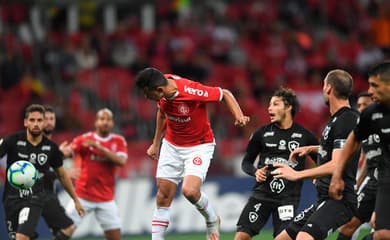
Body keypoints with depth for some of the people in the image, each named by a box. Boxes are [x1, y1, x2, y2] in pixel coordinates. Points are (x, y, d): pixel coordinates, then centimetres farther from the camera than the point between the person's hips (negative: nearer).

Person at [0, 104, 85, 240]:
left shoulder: (51, 148, 1)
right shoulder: (13, 141, -6)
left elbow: (62, 175, 15)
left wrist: (76, 200, 22)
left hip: (35, 199, -1)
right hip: (12, 197, 1)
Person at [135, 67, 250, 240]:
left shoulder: (191, 91, -30)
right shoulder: (162, 90, -12)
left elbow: (225, 94, -17)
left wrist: (238, 116, -33)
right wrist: (156, 143, 16)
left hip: (199, 146, -6)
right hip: (171, 146, 6)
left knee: (190, 191, -23)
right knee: (162, 197, 1)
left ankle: (212, 219, 7)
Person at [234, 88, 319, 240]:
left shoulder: (304, 136, 2)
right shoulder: (262, 133, 6)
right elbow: (246, 162, 14)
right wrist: (255, 172, -7)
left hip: (288, 197, -2)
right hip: (261, 193, 2)